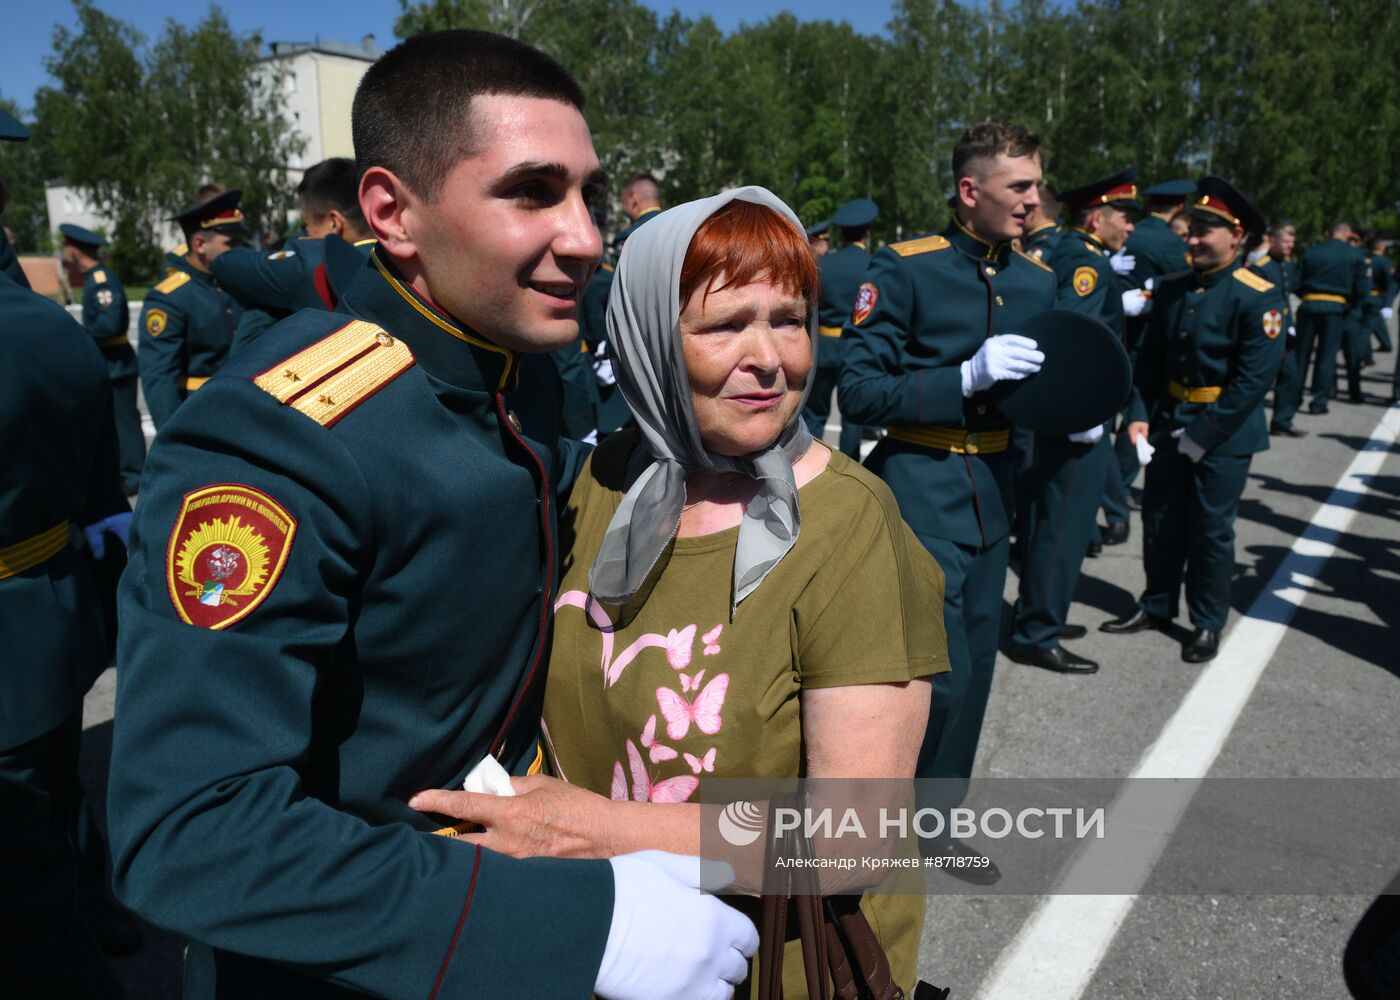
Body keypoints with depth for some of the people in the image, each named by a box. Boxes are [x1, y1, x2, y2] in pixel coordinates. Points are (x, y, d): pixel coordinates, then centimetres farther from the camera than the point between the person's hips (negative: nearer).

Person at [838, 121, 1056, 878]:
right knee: (941, 673, -9)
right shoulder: (905, 268, -10)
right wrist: (966, 376, -23)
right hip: (918, 493, -7)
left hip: (990, 492, 7)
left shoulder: (1037, 279, 10)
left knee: (973, 662, 14)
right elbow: (857, 392, -15)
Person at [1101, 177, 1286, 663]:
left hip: (1224, 432, -5)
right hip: (1169, 423, 5)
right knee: (1159, 520, 13)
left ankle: (1208, 623, 20)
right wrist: (1140, 415, -4)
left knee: (1211, 529, 4)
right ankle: (1156, 606, 30)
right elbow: (1149, 357, 8)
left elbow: (1255, 379, -18)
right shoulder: (1171, 289, 4)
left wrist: (1203, 434, -18)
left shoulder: (1258, 298, -14)